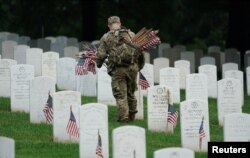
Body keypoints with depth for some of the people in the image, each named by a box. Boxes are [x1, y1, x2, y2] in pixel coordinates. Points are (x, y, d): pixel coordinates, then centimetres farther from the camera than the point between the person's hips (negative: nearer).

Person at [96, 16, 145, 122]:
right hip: (133, 67, 3)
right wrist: (140, 65, 28)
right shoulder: (131, 34, 10)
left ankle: (123, 116, -3)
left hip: (118, 69, -3)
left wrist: (99, 64, 22)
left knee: (120, 94, 3)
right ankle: (132, 115, 25)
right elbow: (140, 49, 13)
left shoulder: (106, 37, 3)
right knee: (130, 92, 18)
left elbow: (101, 55, 2)